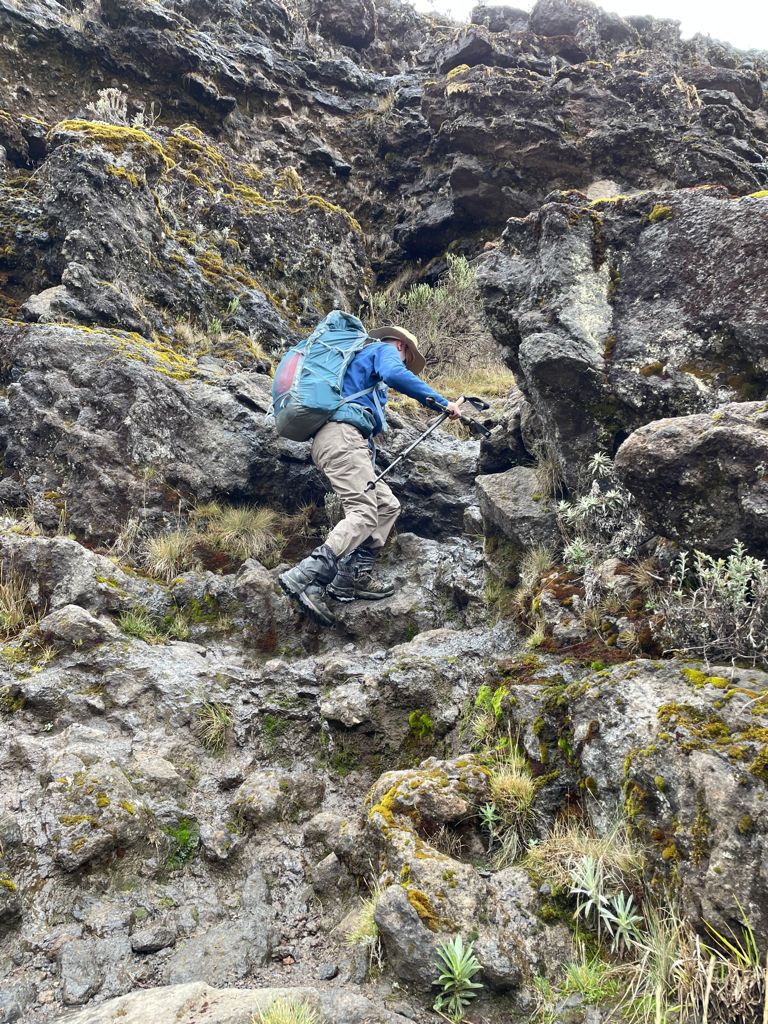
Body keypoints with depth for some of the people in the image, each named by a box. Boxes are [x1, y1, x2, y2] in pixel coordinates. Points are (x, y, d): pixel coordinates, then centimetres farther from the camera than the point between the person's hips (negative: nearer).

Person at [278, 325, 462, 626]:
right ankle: (303, 578, -34)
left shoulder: (359, 359, 39)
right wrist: (441, 401, -12)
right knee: (364, 513, -21)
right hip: (342, 434, -10)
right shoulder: (385, 350, 11)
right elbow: (394, 375, -13)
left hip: (332, 438, 10)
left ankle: (354, 576, -7)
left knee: (388, 506, 7)